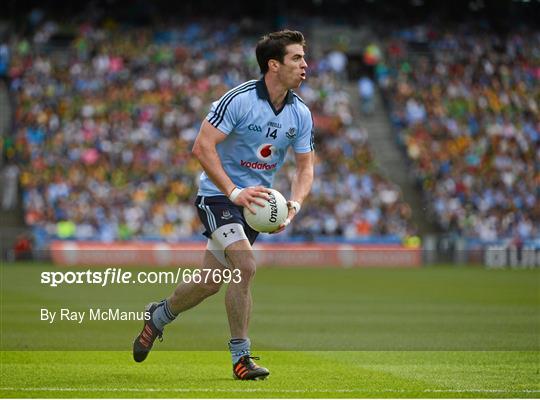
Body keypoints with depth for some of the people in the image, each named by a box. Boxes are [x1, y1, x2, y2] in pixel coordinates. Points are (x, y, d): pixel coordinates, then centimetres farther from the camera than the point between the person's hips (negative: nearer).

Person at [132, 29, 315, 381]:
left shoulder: (301, 114, 0)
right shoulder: (238, 100, -19)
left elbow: (305, 167, 6)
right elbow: (203, 146, -21)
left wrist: (294, 204, -14)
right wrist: (233, 192, -28)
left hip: (256, 199, 6)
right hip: (218, 194, -6)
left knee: (212, 282, 10)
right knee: (245, 266, -24)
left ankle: (158, 316, 38)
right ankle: (241, 356, -13)